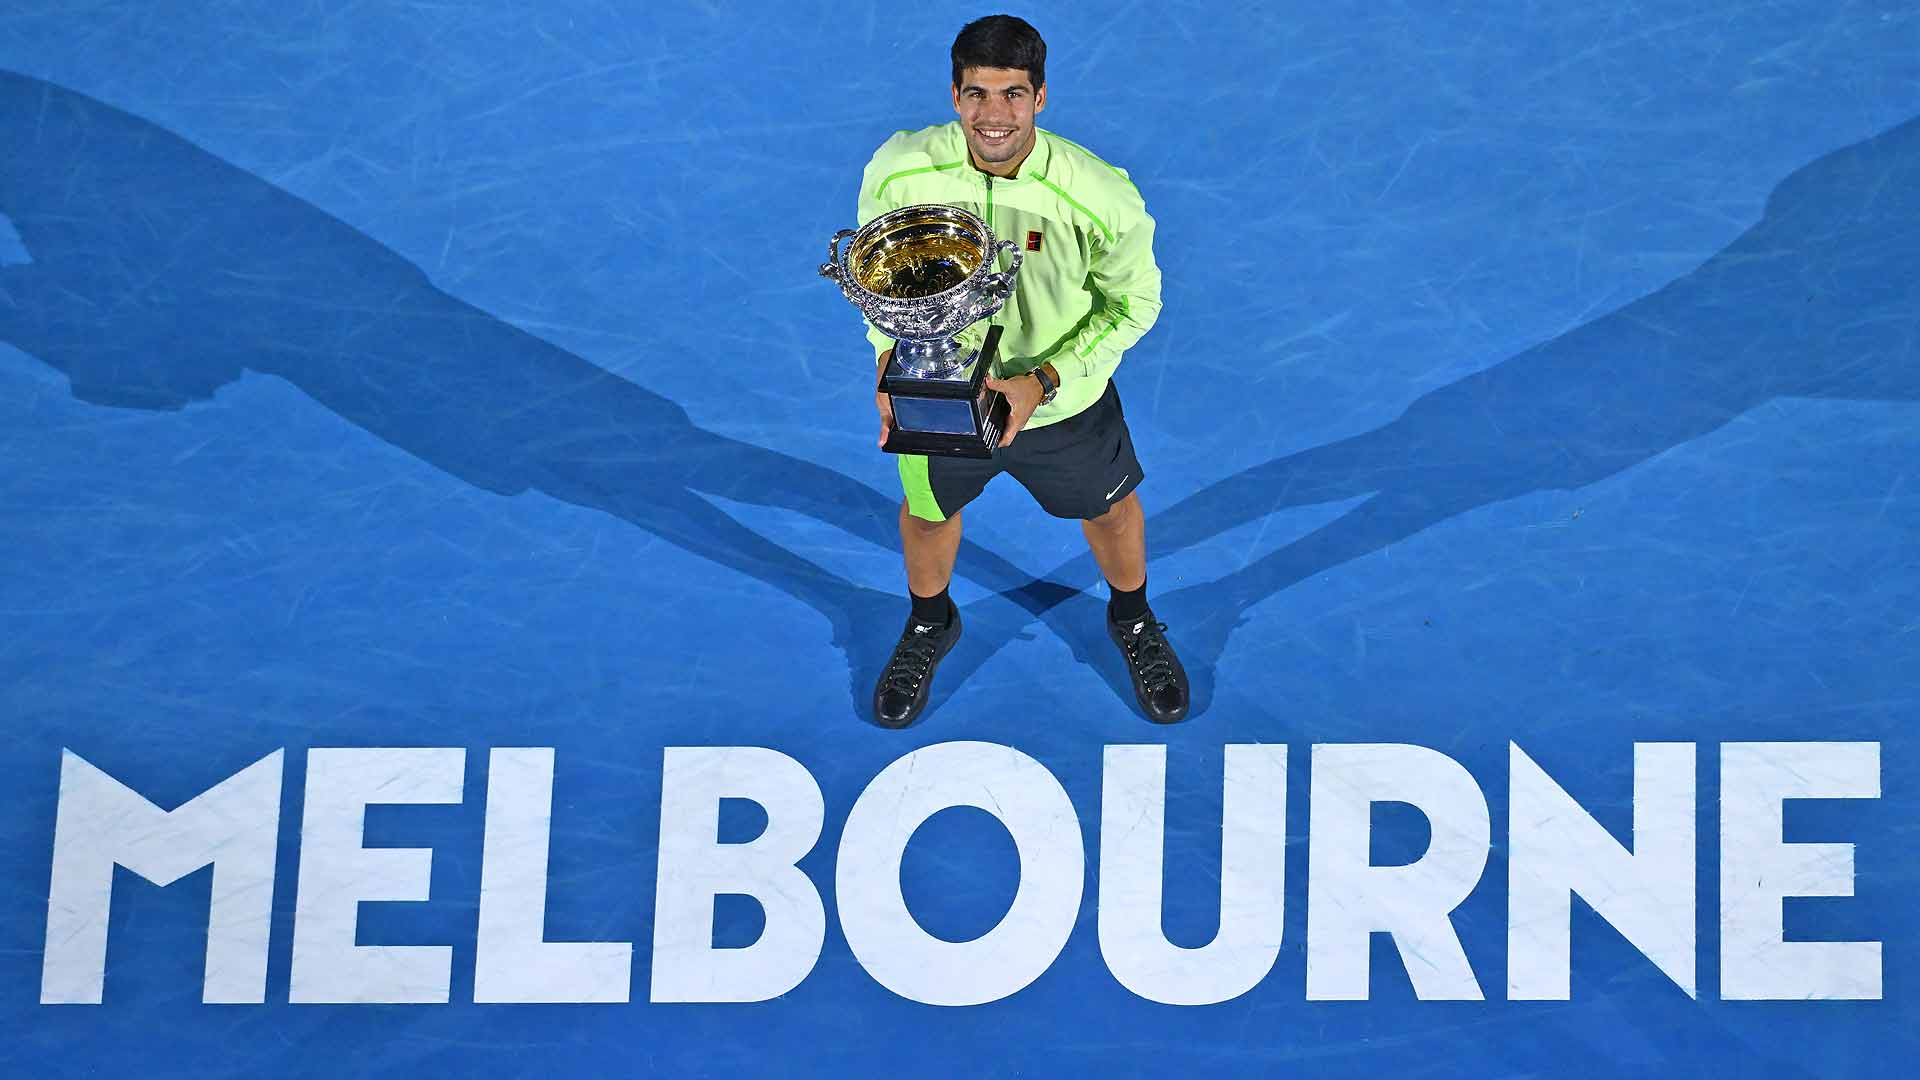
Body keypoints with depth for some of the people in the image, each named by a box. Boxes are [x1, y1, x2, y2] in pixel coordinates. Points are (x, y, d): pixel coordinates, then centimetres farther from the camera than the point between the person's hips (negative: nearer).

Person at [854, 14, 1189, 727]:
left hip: (1063, 399, -1)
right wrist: (890, 356, -20)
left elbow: (1133, 302, -14)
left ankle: (1132, 620, 60)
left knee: (1109, 509, 26)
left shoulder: (1102, 198, -32)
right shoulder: (898, 172, -27)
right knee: (927, 512, 28)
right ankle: (929, 626, 62)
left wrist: (1042, 381, -23)